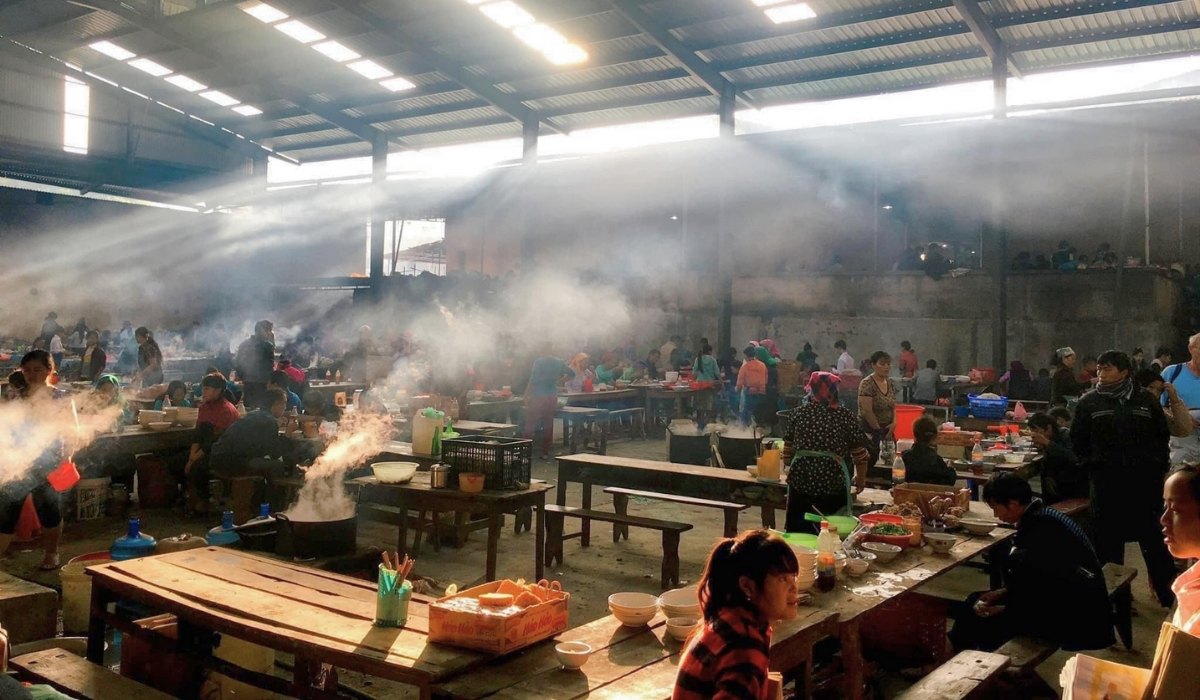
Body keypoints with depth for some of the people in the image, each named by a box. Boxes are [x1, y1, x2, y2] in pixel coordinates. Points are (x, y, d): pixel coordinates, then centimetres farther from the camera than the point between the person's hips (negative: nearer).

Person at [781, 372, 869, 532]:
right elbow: (859, 454, 0)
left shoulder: (799, 412, 3)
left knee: (797, 532, 11)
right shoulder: (845, 415, -3)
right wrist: (861, 478, 15)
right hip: (833, 483, -2)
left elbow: (788, 448, 10)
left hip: (801, 481, 2)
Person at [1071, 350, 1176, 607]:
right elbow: (1078, 439, 7)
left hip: (1144, 480, 0)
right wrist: (1091, 464, 1)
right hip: (1107, 480, 0)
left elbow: (1163, 434, 9)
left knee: (1153, 537, 7)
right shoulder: (1089, 402, 2)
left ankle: (1168, 593, 18)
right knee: (1109, 538, 7)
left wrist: (1158, 465, 4)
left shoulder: (1145, 399, 3)